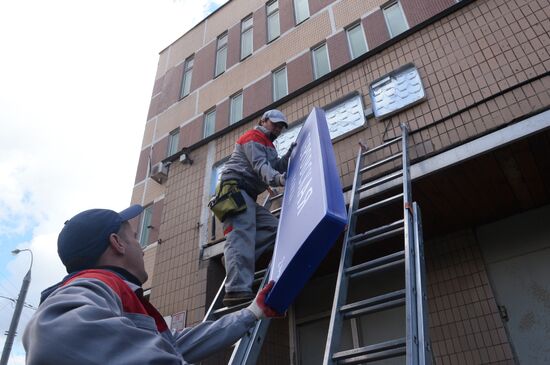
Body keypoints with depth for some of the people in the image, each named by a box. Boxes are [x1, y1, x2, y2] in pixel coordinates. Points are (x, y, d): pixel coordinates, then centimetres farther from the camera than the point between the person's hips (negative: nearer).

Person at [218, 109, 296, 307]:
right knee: (242, 235, -24)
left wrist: (289, 155, 5)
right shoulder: (254, 137, 1)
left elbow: (277, 167, 19)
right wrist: (277, 179, -36)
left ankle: (236, 261, -12)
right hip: (236, 188, -9)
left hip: (248, 195, 9)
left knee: (273, 227, -5)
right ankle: (237, 289, -36)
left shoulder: (268, 146, 32)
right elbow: (260, 164, -17)